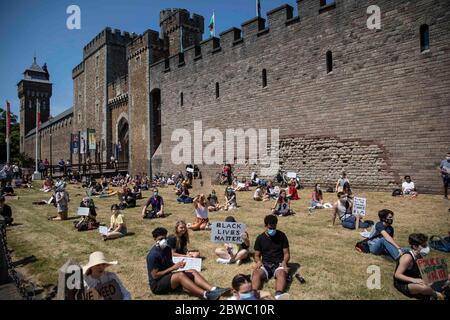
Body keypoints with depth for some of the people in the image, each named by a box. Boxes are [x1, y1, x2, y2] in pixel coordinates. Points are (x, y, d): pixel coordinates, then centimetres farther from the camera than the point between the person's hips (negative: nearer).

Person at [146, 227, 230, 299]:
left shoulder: (167, 249, 6)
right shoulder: (153, 255, -20)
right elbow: (155, 275, -21)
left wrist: (177, 265, -8)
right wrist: (173, 267, -20)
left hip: (168, 278, 8)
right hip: (157, 285, -8)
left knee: (192, 272, -11)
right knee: (180, 275, -33)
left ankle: (213, 289, -28)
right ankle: (206, 294, -40)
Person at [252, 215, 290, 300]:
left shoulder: (282, 236, 4)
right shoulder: (260, 238, 7)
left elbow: (286, 253, 6)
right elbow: (257, 255, 11)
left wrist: (284, 262, -15)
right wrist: (258, 261, -13)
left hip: (278, 264, -1)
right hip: (265, 264, 1)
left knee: (281, 274, -37)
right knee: (256, 274, -32)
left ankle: (278, 295, -62)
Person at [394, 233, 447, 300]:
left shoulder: (420, 256, 0)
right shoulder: (407, 257, -25)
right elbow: (397, 275, -27)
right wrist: (413, 280, -36)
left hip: (415, 281, 9)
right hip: (402, 284, -9)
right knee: (424, 287, -34)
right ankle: (436, 295, -3)